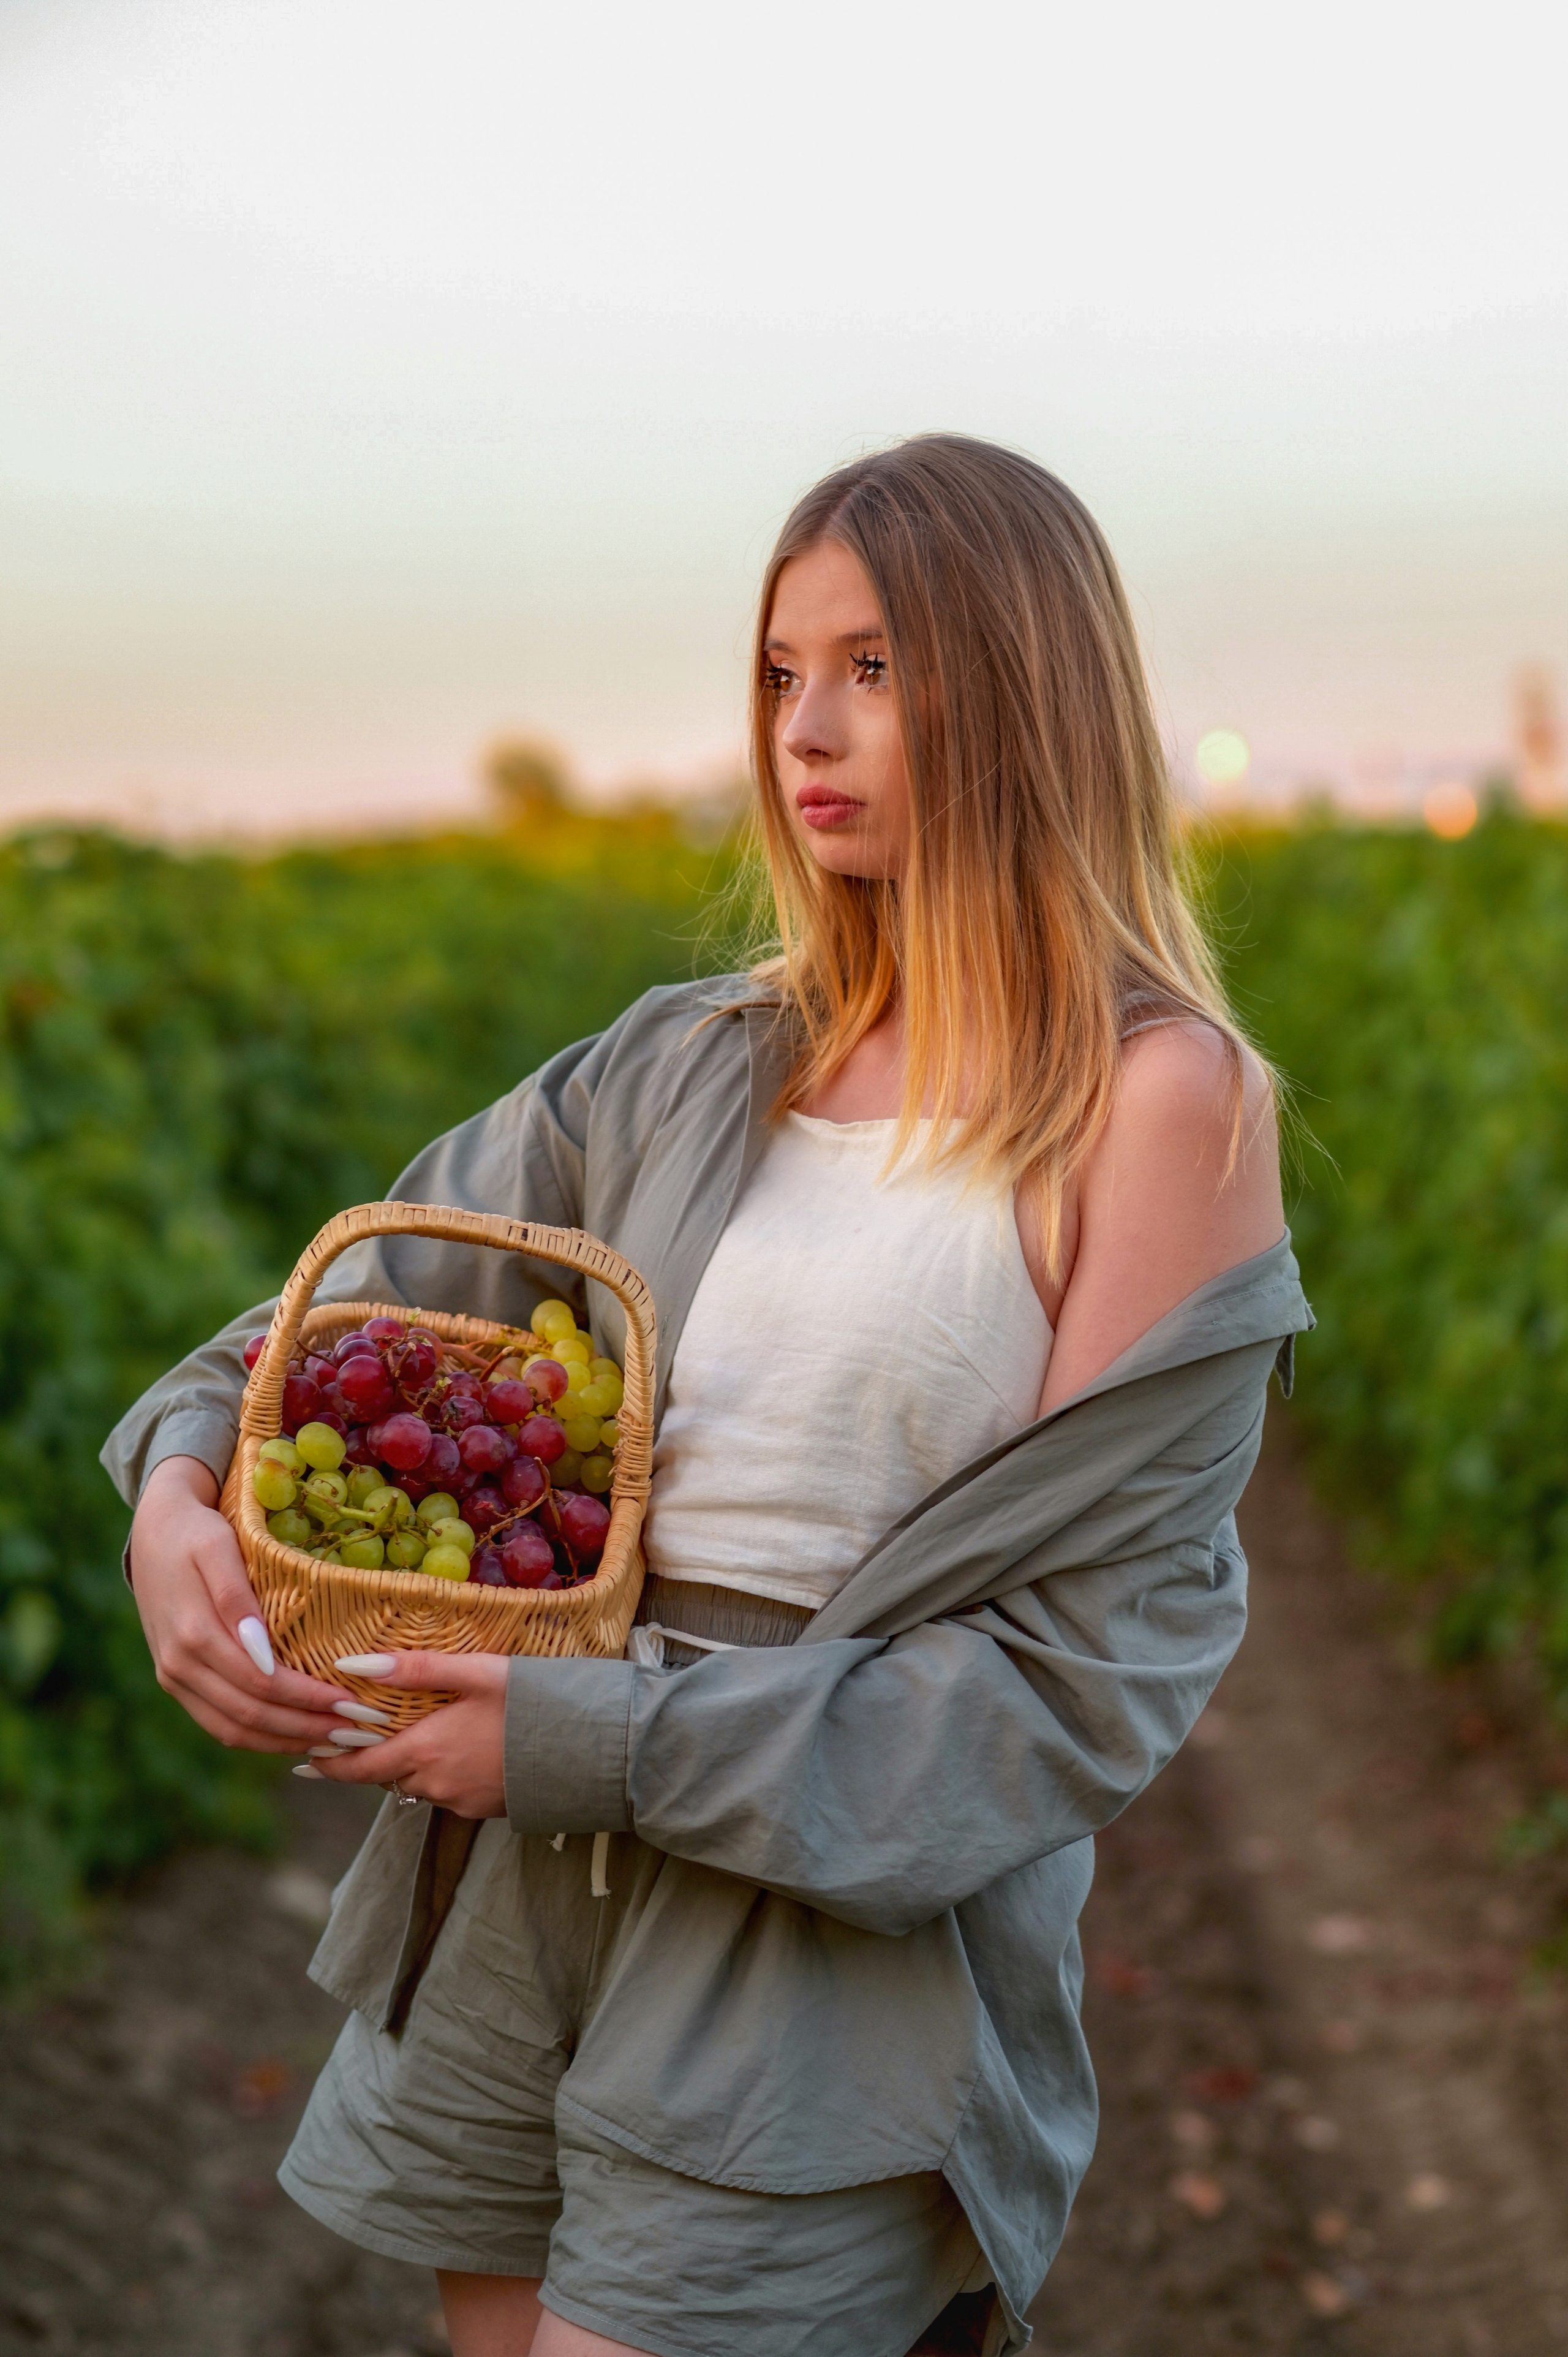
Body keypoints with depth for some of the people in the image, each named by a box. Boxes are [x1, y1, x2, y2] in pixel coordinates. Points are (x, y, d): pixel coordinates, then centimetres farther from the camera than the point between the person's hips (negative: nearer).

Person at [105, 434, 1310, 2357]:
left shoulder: (1161, 1099, -9)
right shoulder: (701, 1066, 6)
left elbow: (1098, 1661, -13)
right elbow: (388, 1292, 11)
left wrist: (608, 1741, -16)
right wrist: (185, 1472, -10)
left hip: (858, 1915, -5)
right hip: (526, 1880, 6)